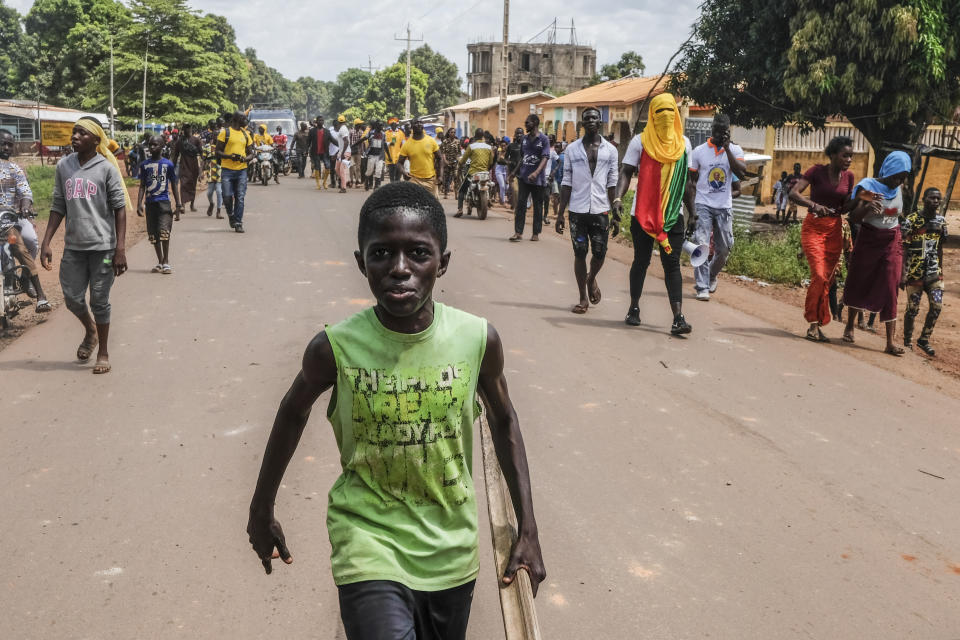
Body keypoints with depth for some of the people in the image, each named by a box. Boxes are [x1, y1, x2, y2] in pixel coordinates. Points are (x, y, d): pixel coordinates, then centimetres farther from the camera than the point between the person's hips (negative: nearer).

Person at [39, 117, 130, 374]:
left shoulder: (106, 168, -6)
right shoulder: (63, 166, 5)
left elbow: (119, 208, -6)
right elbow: (58, 207, 10)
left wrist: (120, 249, -11)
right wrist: (46, 243, 4)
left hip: (102, 246, -4)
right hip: (73, 246, 4)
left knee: (99, 301, 3)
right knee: (73, 298, 7)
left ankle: (103, 352, 19)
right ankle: (90, 331, 38)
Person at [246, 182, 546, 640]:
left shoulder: (479, 340, -14)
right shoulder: (334, 348, -17)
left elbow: (503, 421, 3)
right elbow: (293, 413, 3)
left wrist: (528, 530, 4)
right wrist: (261, 511, 12)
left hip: (451, 550, 3)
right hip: (370, 542, -2)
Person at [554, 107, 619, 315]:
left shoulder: (610, 150, 5)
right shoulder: (572, 149, 5)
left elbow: (612, 184, 6)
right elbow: (567, 183, 6)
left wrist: (616, 215, 1)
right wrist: (560, 213, 1)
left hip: (600, 210, 0)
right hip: (577, 210, 0)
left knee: (599, 253, 0)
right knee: (580, 253, 2)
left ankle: (591, 279, 33)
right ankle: (583, 298, 13)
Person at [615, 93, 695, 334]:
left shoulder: (683, 143, 10)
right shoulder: (641, 141, -1)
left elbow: (686, 181, 16)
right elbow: (626, 172, -6)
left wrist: (692, 212, 15)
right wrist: (618, 198, -23)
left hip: (673, 214, 2)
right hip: (643, 213, -2)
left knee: (672, 264, -4)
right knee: (641, 261, 8)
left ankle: (678, 318, -11)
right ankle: (634, 308, 25)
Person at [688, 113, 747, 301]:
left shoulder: (735, 150, 3)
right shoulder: (699, 151, 2)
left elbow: (741, 173, -14)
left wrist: (727, 148, -17)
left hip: (724, 207, 2)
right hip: (703, 205, -2)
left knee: (724, 248, 8)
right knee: (701, 245, -13)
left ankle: (712, 275, 35)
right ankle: (702, 287, -9)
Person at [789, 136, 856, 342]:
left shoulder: (848, 176, 6)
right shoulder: (817, 171, -8)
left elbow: (844, 209, 11)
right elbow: (793, 194, -18)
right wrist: (814, 205, -33)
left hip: (834, 229, 5)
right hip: (813, 227, -5)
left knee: (827, 279, 5)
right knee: (819, 275, -18)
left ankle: (817, 325, 15)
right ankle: (813, 323, -8)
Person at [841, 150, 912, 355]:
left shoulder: (898, 190, 3)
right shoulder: (868, 187, -11)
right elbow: (854, 219, -18)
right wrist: (866, 207, -37)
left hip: (891, 244, 2)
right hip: (868, 241, -2)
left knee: (890, 288, -5)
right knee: (859, 283, 11)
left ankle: (890, 342, -8)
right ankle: (850, 326, 33)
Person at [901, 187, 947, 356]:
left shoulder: (941, 221, 10)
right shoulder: (912, 220, -7)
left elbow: (940, 247, 19)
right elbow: (903, 248, -8)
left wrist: (940, 270, 19)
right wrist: (903, 273, -13)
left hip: (934, 272, 4)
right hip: (915, 272, -4)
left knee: (936, 306, -4)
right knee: (912, 308, 1)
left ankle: (924, 339, 12)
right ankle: (907, 342, 16)